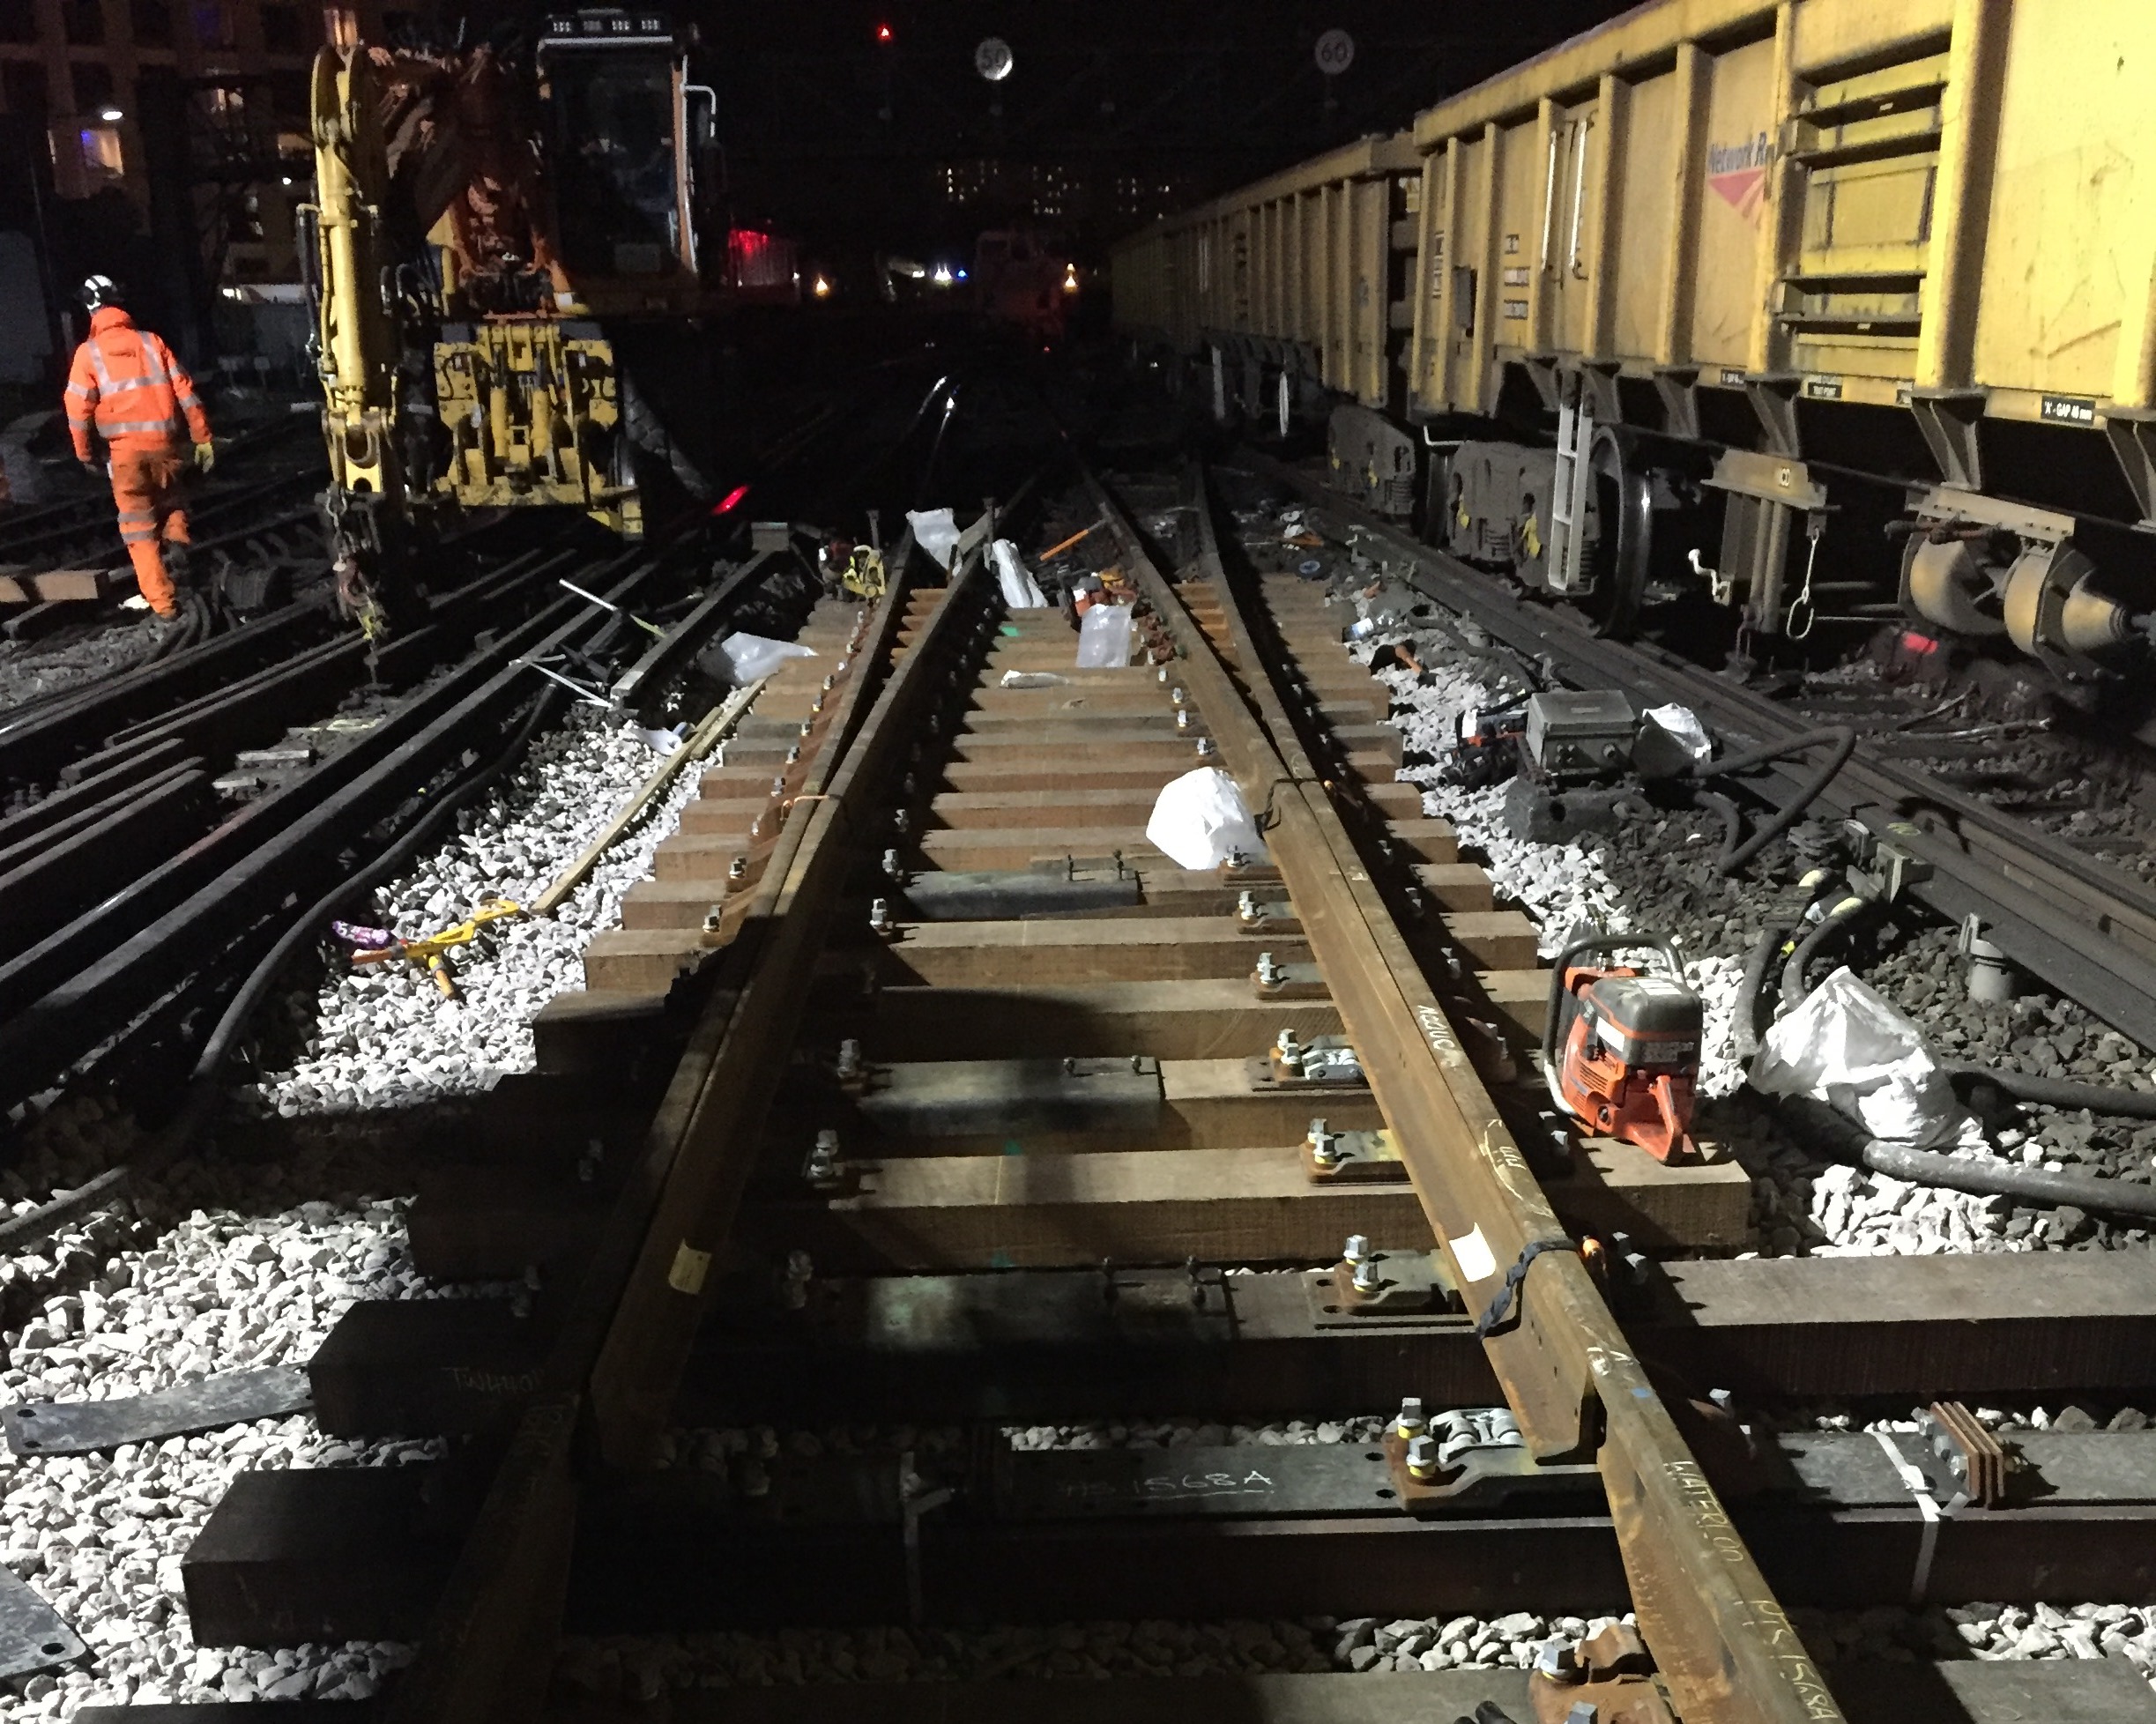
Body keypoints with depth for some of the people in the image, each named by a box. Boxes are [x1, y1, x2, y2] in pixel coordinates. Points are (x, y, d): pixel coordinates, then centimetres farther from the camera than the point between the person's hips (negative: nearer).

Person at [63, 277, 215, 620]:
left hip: (126, 449, -2)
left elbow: (79, 409, -2)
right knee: (170, 506, 27)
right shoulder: (151, 341, 7)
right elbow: (185, 392, 3)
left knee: (139, 524, 6)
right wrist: (203, 438, 8)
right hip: (165, 444, 2)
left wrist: (85, 454, 11)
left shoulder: (89, 353, 1)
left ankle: (163, 601, 0)